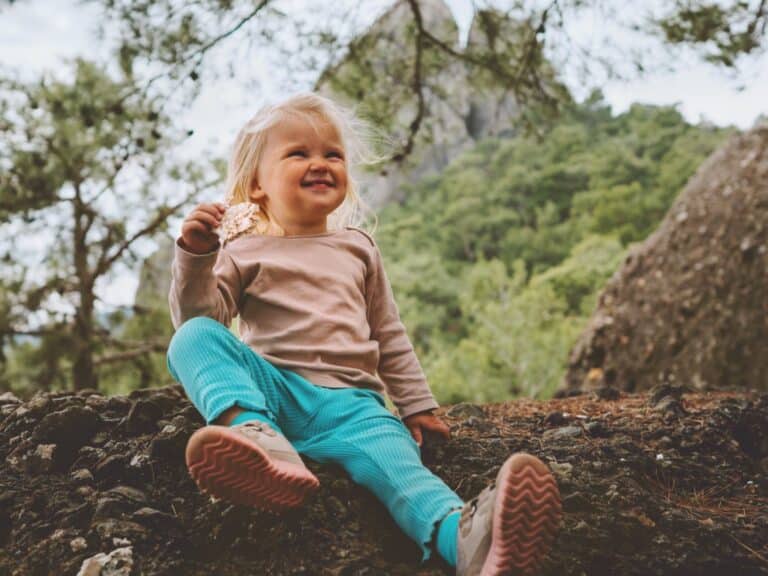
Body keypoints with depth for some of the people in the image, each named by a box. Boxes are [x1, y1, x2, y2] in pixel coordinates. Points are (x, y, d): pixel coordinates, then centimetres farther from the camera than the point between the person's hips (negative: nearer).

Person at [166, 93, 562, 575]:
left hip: (348, 400, 1)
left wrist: (417, 404, 19)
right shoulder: (245, 252, 14)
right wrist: (196, 256, -15)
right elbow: (198, 316, 1)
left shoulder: (358, 249, 23)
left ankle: (465, 536, -60)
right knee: (194, 337, -26)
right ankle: (259, 437, -51)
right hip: (271, 387, 0)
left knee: (393, 454, -32)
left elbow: (389, 335, 26)